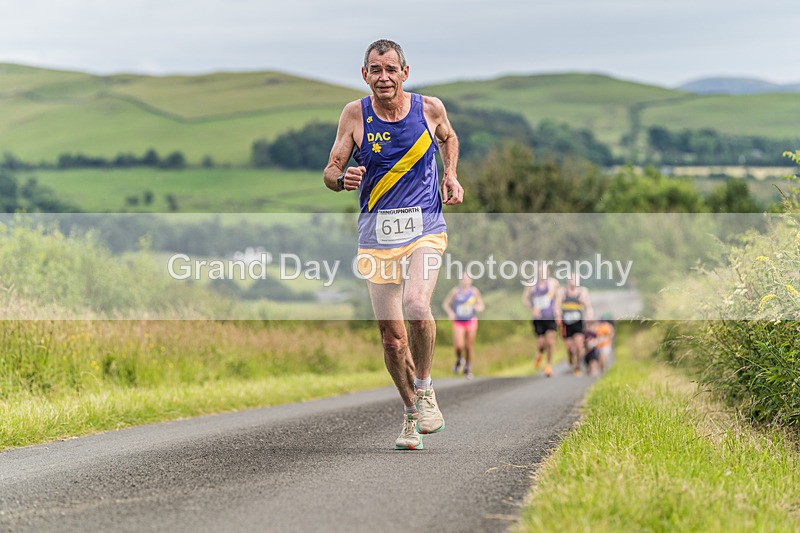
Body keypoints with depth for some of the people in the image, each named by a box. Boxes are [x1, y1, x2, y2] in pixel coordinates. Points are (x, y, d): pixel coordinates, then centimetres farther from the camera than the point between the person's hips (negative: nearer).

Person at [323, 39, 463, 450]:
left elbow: (448, 137, 23)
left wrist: (451, 175, 6)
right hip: (377, 235, 1)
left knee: (416, 306, -27)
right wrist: (341, 178, -23)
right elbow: (329, 172, 0)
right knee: (391, 336, 0)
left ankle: (424, 389, -4)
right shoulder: (356, 114, -2)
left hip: (424, 228, -1)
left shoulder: (429, 108, 0)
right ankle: (411, 415, 20)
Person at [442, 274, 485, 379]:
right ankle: (458, 360, 18)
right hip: (458, 322, -1)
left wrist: (479, 307, -16)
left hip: (471, 321, 1)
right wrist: (450, 312, -14)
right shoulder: (455, 291, -4)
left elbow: (481, 305, 8)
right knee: (459, 345, -16)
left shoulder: (474, 291, 1)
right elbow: (445, 304, 4)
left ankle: (467, 368, 22)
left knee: (469, 346, 3)